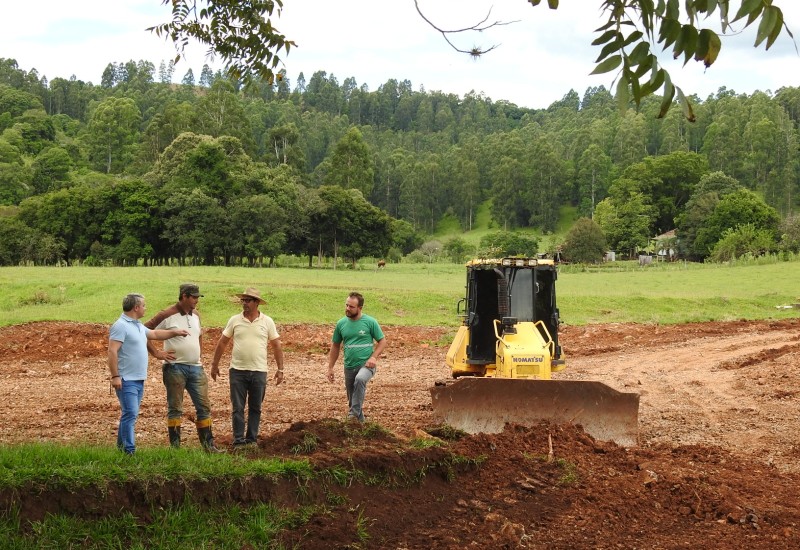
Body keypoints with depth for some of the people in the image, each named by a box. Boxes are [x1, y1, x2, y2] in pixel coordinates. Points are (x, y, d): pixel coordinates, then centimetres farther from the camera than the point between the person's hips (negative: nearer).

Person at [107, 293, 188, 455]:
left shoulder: (138, 326, 17)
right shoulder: (121, 326, -13)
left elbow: (155, 334, 33)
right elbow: (112, 352, -19)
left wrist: (175, 332, 30)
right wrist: (115, 376, -23)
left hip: (139, 379, 10)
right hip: (127, 380, -10)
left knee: (130, 414, 12)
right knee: (130, 414, -13)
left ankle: (121, 447, 19)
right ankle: (129, 451, -14)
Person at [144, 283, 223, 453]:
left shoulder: (196, 315, 11)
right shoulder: (167, 315, -9)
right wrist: (156, 353, -11)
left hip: (196, 367, 6)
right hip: (175, 367, -6)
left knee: (204, 407, 6)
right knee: (175, 408, 1)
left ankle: (208, 445, 12)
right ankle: (175, 446, 5)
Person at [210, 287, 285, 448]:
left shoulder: (267, 322, 2)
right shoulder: (235, 320, 2)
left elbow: (277, 346, 4)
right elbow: (222, 343, 9)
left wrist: (280, 369, 0)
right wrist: (215, 364, 9)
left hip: (259, 372, 0)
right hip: (237, 370, 0)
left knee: (255, 408, 8)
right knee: (237, 408, 0)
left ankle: (252, 439, 17)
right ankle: (238, 441, 5)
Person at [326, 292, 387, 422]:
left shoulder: (370, 322, -7)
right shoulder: (341, 323, 3)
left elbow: (382, 341, -1)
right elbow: (335, 346, 12)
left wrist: (374, 357, -17)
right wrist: (330, 368, 10)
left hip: (366, 364, -5)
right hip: (349, 367, 5)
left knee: (360, 379, -36)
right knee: (352, 399, 11)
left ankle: (355, 412, -29)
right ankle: (359, 421, 32)